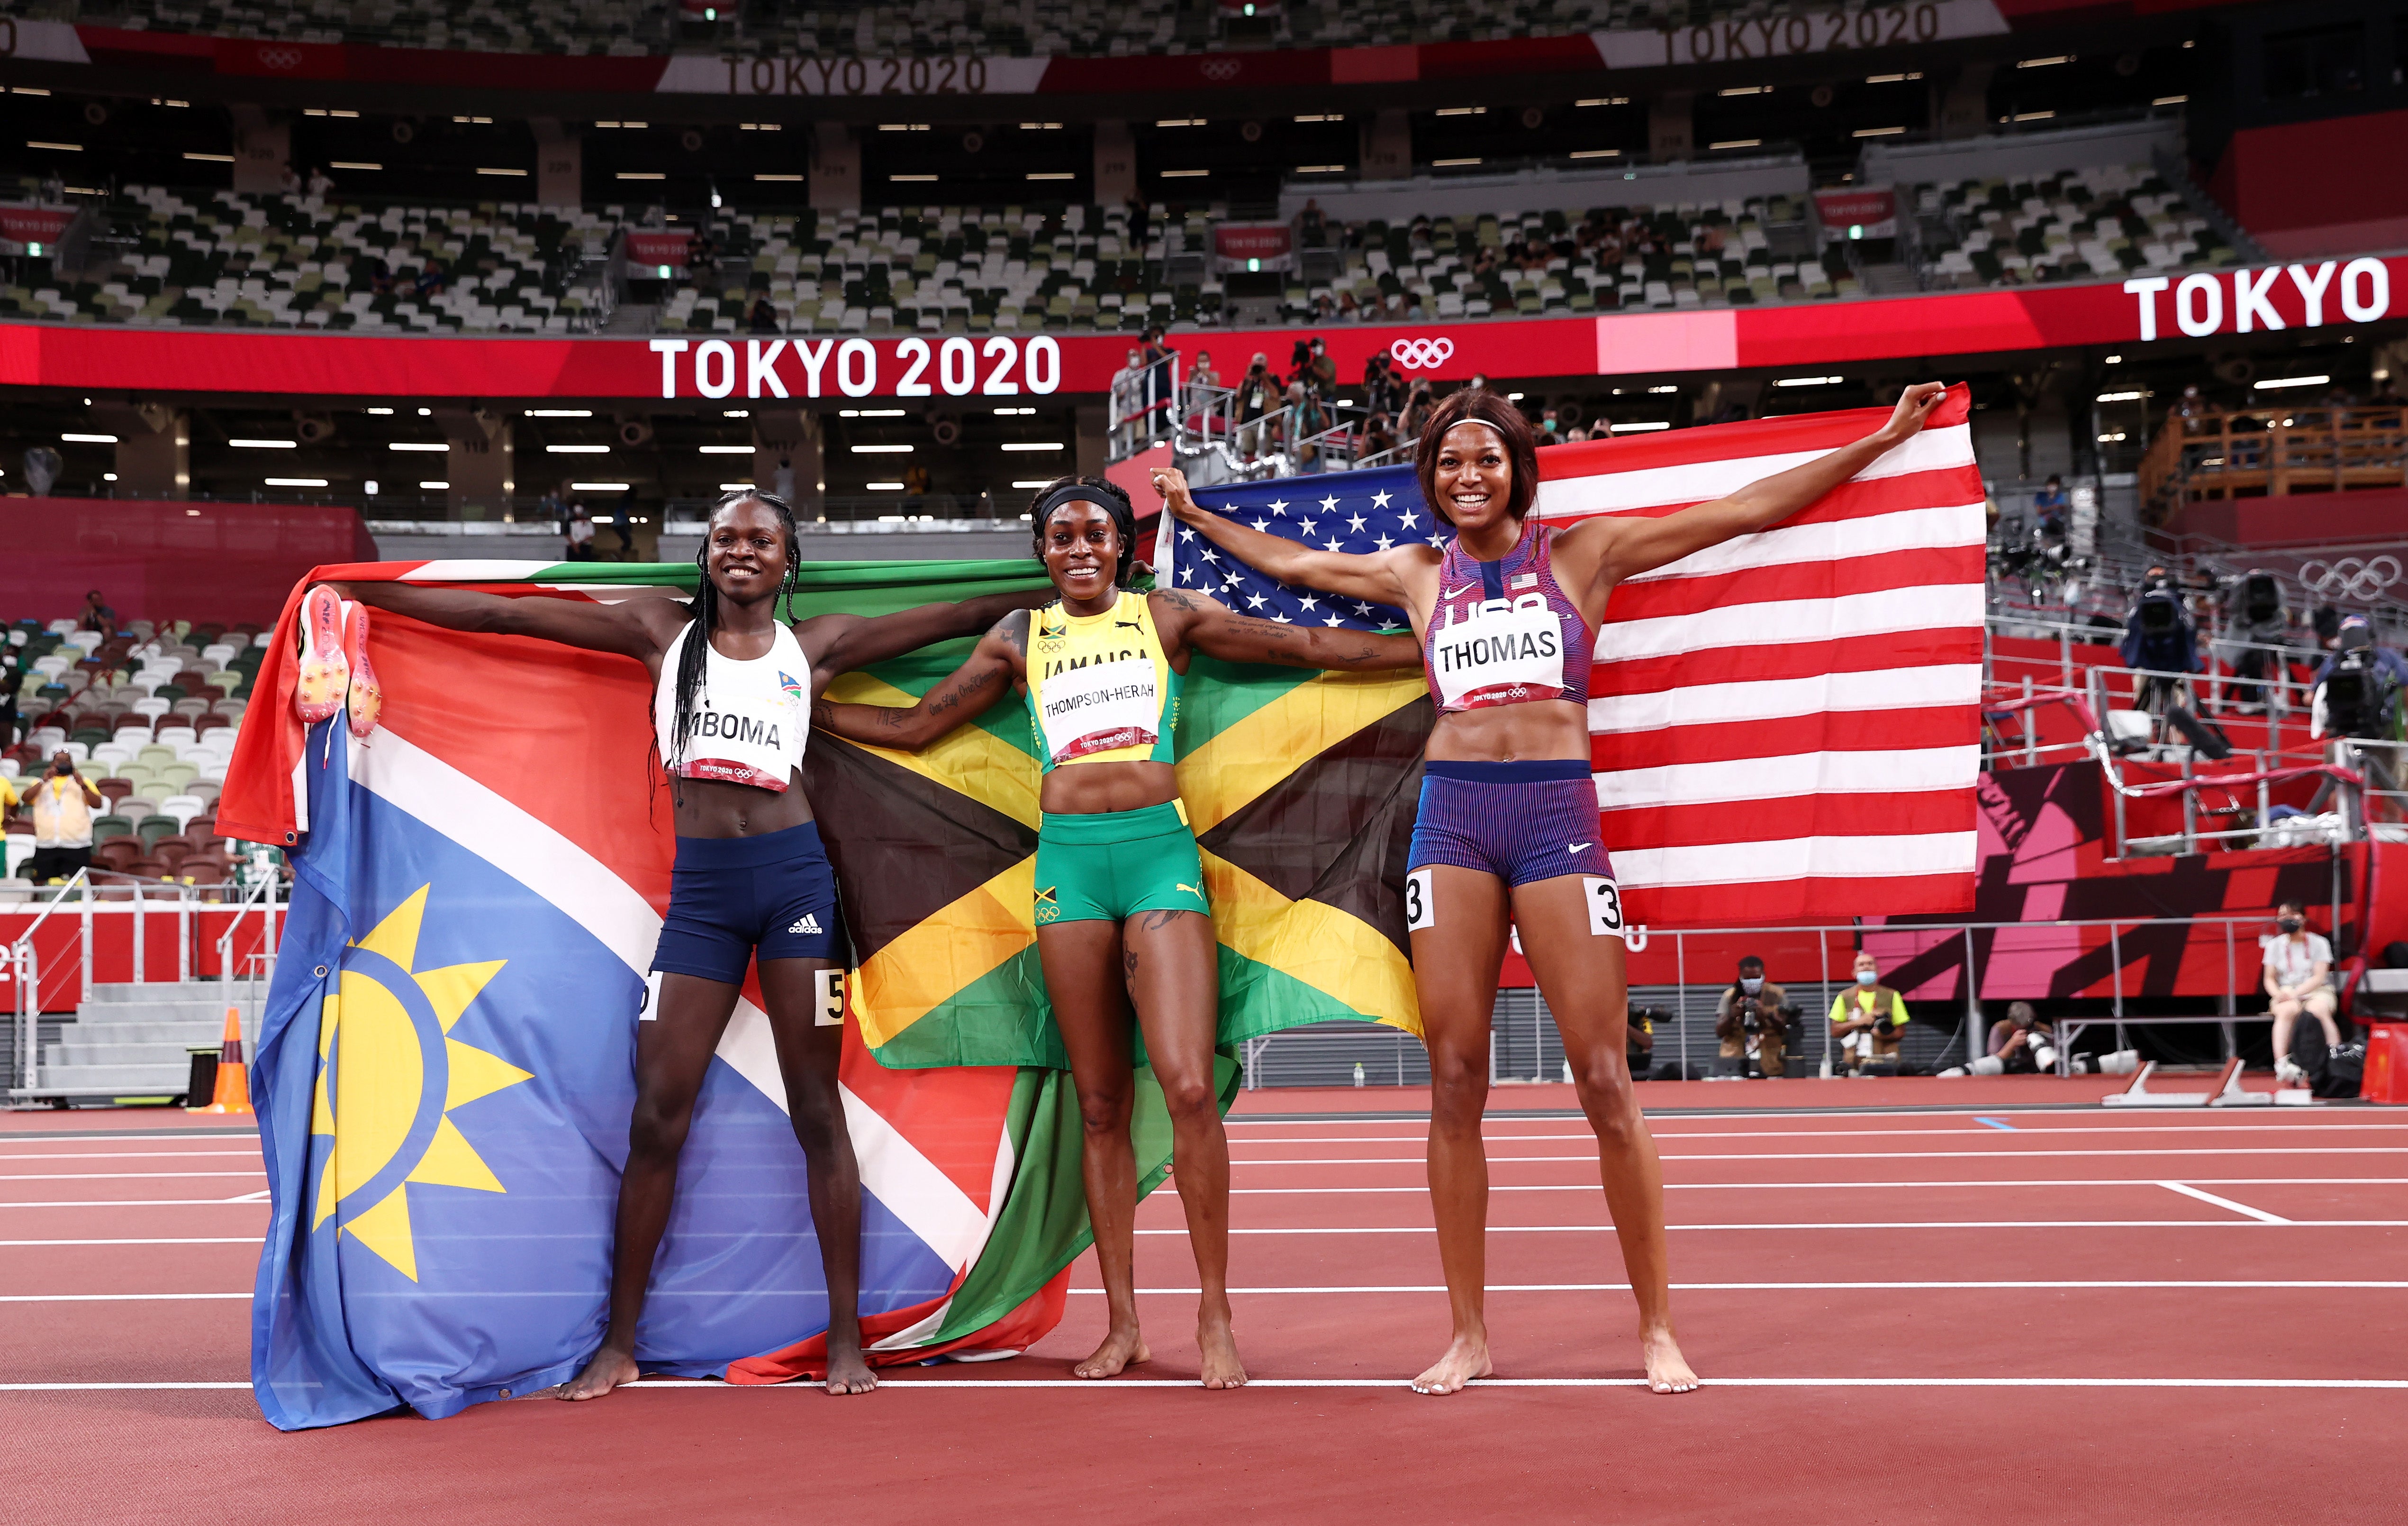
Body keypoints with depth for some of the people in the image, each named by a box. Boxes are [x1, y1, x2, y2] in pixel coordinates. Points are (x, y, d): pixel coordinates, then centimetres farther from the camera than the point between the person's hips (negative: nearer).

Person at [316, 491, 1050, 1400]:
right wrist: (359, 591, 12)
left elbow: (960, 617, 16)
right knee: (657, 1114, -1)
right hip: (697, 888, 1)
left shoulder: (814, 645, 11)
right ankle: (620, 1343, 9)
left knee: (816, 1108, 0)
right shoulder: (663, 632, 12)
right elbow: (506, 615, 12)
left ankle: (846, 1338, 6)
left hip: (794, 878, -1)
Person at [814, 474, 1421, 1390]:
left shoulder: (1166, 617, 10)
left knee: (1188, 1085, -15)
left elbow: (1308, 647, 12)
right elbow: (914, 727, 22)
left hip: (1158, 850, -2)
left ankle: (1215, 1314, -5)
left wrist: (1424, 648, 10)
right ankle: (1122, 1324, 9)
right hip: (1068, 860, 2)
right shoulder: (1021, 638, 15)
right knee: (1100, 1104, 3)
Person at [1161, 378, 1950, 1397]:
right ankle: (1468, 1334, 9)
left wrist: (1878, 442, 8)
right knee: (1455, 1083, 0)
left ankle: (1657, 1330, 4)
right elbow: (1293, 563, 32)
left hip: (1557, 812, -2)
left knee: (1605, 1084, -6)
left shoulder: (1582, 553, 9)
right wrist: (1195, 517, 41)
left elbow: (1745, 511, 10)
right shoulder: (1418, 575, 16)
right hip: (1452, 816, 2)